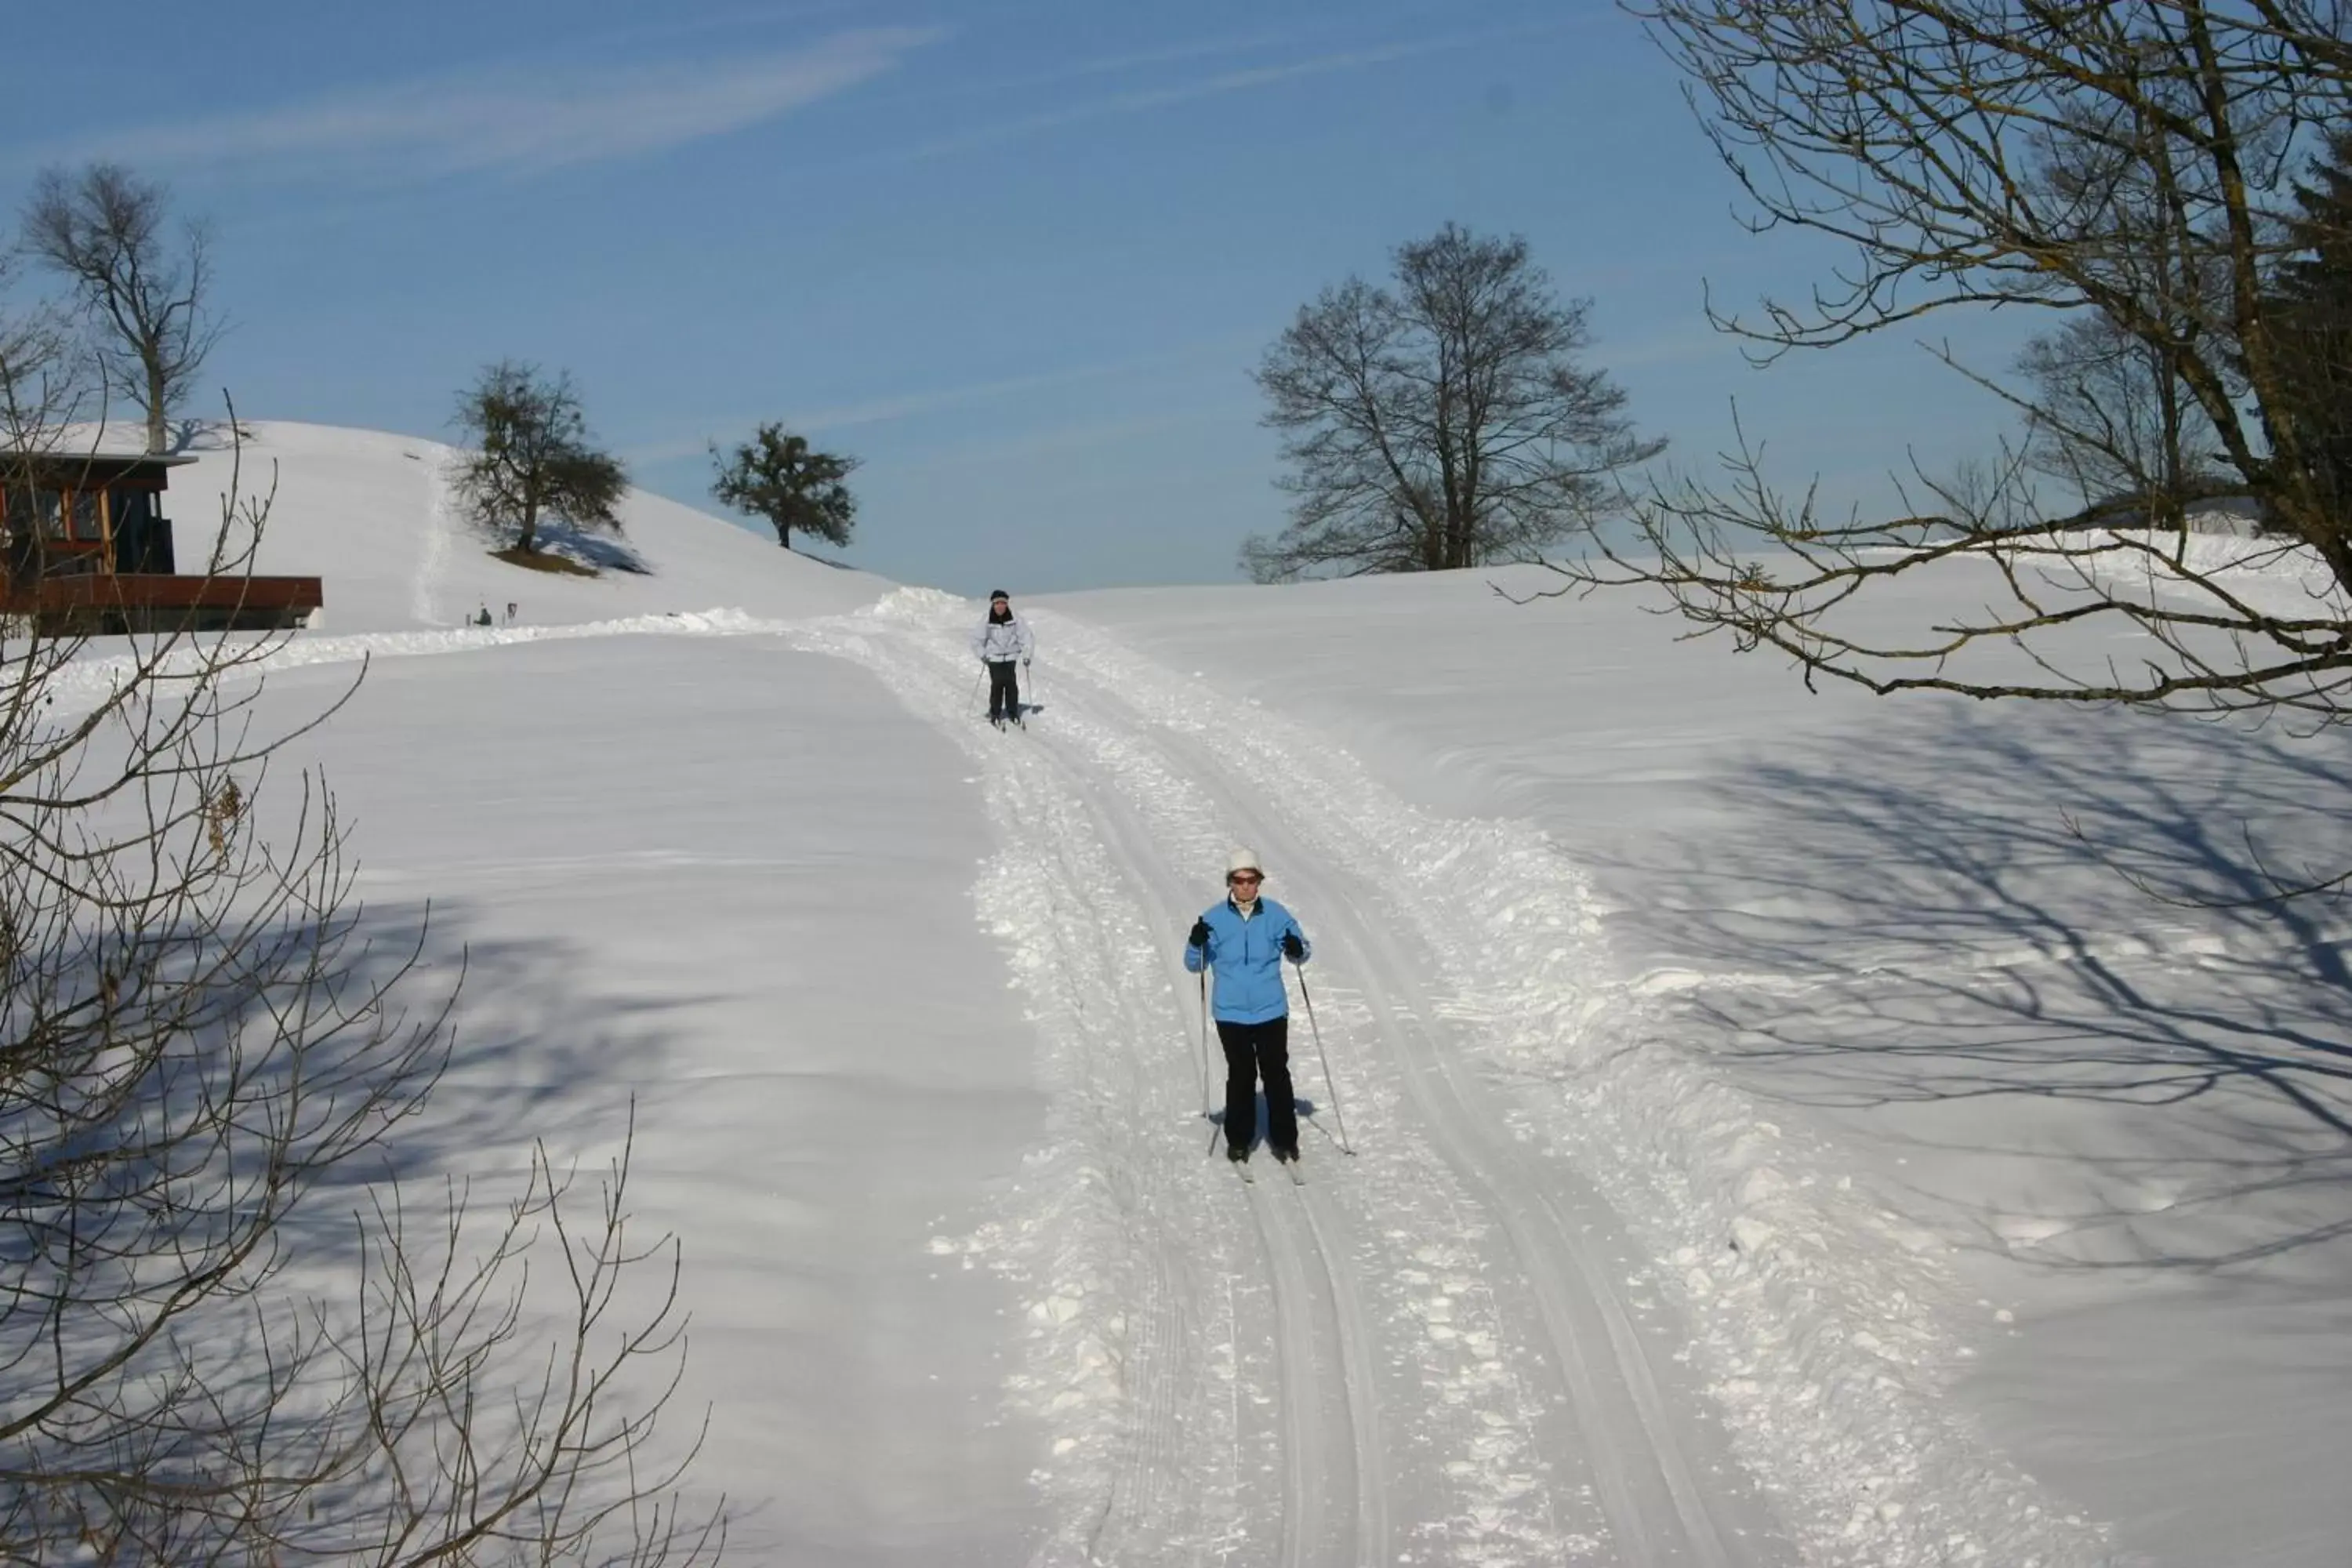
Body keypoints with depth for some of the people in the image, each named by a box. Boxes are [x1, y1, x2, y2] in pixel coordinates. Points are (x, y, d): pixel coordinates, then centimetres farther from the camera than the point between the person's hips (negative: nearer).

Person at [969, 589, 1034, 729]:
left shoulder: (1015, 621, -4)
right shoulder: (987, 622, -4)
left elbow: (1026, 637, 0)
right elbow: (976, 640, 5)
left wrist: (1027, 655, -8)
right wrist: (982, 655, -6)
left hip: (1011, 658, 0)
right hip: (994, 658, 0)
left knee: (1011, 684, -6)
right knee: (997, 685, -8)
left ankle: (1013, 713, 6)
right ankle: (995, 714, 2)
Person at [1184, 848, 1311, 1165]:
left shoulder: (1275, 915, -2)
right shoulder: (1214, 918, -3)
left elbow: (1302, 954, 6)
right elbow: (1195, 965, 1)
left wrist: (1297, 949, -18)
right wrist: (1196, 943, -20)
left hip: (1271, 1011, 0)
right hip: (1231, 1014, 0)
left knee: (1276, 1074, 4)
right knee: (1241, 1076, 7)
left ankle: (1285, 1139, 16)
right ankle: (1238, 1140, 20)